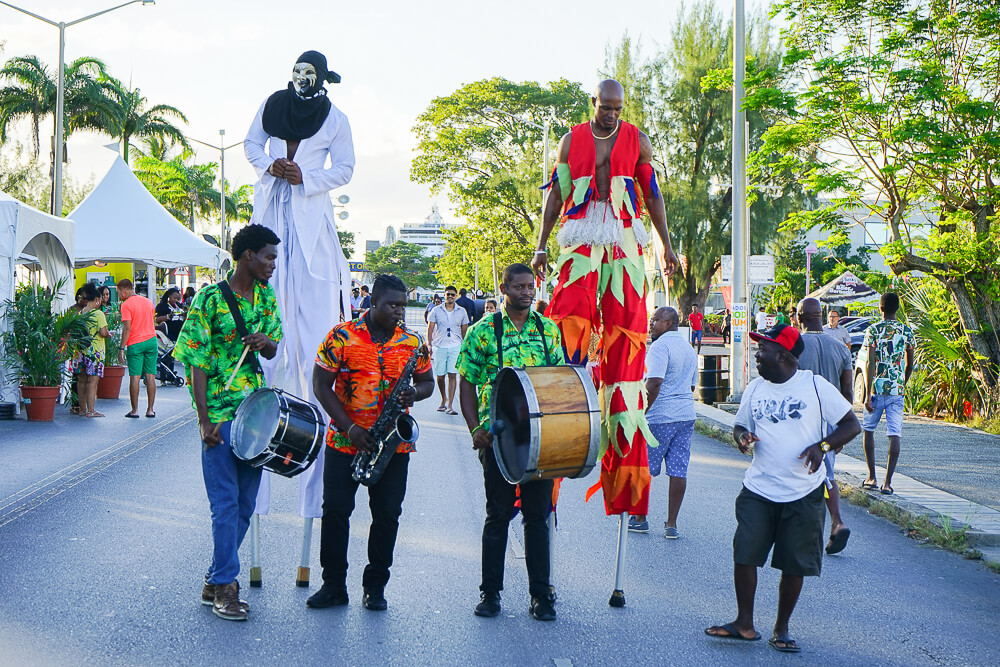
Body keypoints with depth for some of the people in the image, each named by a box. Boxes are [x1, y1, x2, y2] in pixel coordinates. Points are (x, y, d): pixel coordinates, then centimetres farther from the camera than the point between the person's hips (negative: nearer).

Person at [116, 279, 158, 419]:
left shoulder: (126, 305, -8)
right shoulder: (148, 301, 12)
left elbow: (127, 329, -14)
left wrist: (122, 348, -12)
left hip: (135, 344, -5)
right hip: (151, 340, 5)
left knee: (135, 377, 0)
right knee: (150, 376, 5)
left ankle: (135, 410, 1)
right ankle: (150, 410, 6)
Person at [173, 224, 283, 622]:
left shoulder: (266, 297, 9)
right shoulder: (211, 299, -10)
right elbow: (197, 364, -11)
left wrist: (265, 343, -10)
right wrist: (204, 420, -15)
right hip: (221, 414, -7)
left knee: (246, 503, 10)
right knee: (226, 502, -3)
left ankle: (216, 581, 22)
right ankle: (224, 586, 7)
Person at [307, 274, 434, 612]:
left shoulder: (412, 342, 3)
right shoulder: (342, 336, -5)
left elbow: (428, 381, 14)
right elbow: (321, 385, -5)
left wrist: (415, 393, -12)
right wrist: (349, 427, -13)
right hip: (344, 441, -2)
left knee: (387, 515, 3)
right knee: (335, 511, 2)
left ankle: (375, 587, 16)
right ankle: (333, 584, 14)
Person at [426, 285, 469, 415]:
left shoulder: (462, 311, 9)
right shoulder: (436, 311, 6)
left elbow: (464, 331, 14)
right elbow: (430, 329, 6)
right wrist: (429, 345, -3)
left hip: (455, 346, -1)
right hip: (439, 346, 1)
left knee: (452, 375, -10)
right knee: (440, 375, 3)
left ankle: (450, 406, -9)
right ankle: (444, 398, 29)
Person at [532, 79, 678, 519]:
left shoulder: (637, 141, 9)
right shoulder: (571, 140, 9)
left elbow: (652, 195, 14)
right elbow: (556, 193, 11)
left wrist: (665, 246, 11)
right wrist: (541, 246, 7)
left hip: (624, 241, 1)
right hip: (580, 238, 0)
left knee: (624, 325, -3)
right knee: (571, 312, -16)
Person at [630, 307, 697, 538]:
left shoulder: (660, 346, -12)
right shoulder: (690, 349, 16)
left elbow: (654, 383, -21)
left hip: (659, 417, -8)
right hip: (686, 415, 8)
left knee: (643, 469, 5)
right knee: (678, 470, 4)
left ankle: (640, 519, 14)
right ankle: (671, 524, 4)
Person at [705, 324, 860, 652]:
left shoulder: (815, 386, -4)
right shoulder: (755, 388, 8)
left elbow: (852, 424, -1)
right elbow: (741, 425, 18)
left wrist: (822, 446, -17)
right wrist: (742, 436, -7)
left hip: (803, 495, -3)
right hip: (758, 491, 3)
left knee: (794, 564, 3)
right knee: (744, 554, -4)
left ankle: (782, 629, 18)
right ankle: (744, 623, 11)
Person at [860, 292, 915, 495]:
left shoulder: (873, 330, -5)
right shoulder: (907, 332, 4)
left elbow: (870, 363, -11)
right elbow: (909, 365, 12)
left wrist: (867, 394, -11)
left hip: (877, 388, -2)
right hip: (897, 390, 2)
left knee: (869, 429, 15)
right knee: (894, 434, 0)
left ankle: (872, 477, 16)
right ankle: (887, 481, -6)